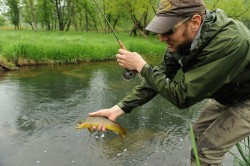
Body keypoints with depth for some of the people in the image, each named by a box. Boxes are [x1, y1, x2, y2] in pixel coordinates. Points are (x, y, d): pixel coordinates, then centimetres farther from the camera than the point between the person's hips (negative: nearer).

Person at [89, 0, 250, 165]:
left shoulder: (228, 42, -40)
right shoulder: (182, 38, -17)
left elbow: (183, 96, -35)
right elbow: (158, 79, -12)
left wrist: (141, 66, -30)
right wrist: (118, 108, -20)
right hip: (227, 94, 7)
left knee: (205, 151, -8)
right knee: (200, 132, 17)